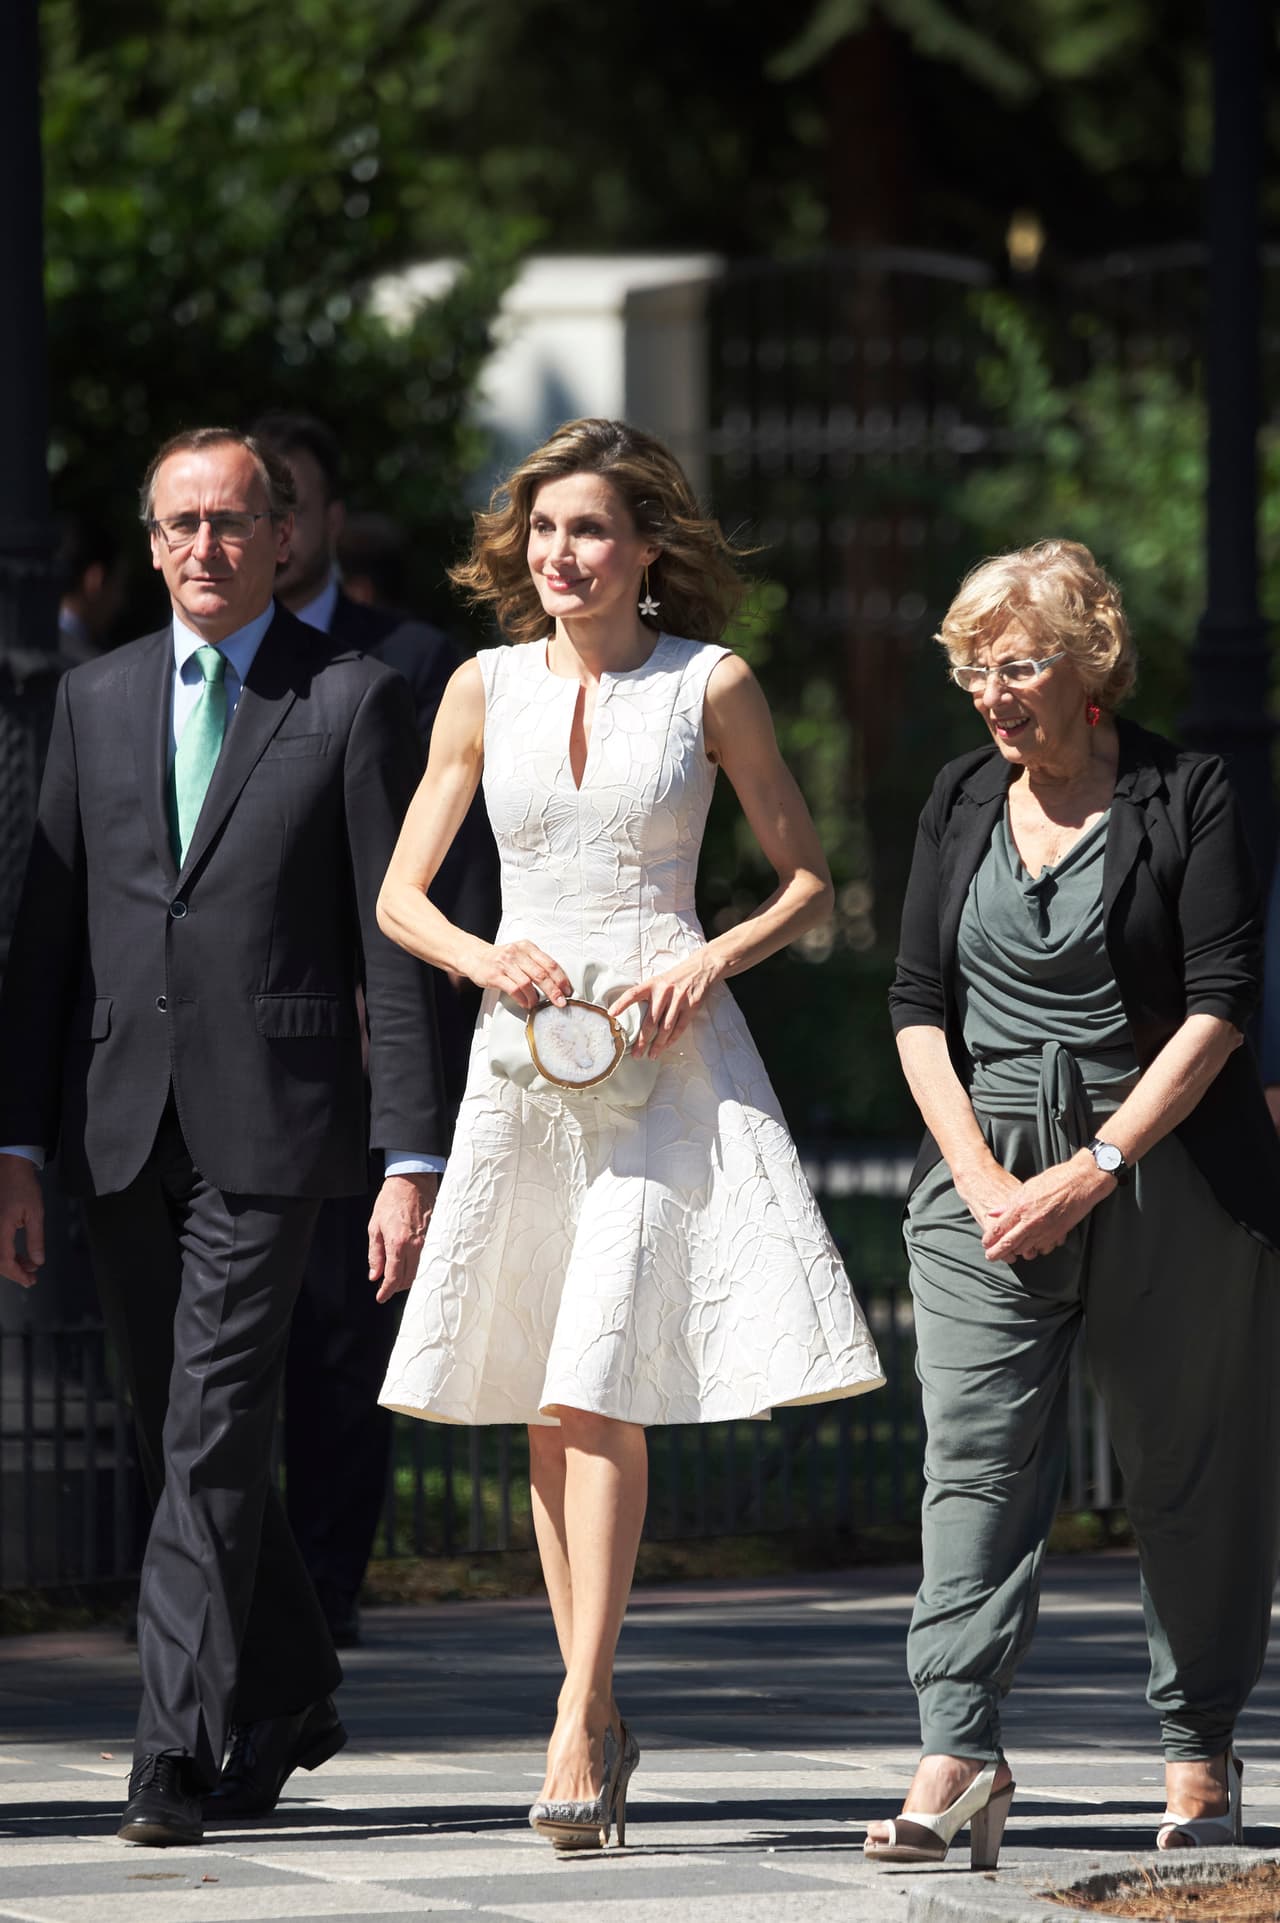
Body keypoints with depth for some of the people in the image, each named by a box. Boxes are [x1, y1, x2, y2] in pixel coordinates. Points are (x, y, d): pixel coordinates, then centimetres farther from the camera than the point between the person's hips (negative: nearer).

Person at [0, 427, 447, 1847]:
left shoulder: (353, 702, 0)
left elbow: (397, 945, -3)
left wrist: (412, 1158, -9)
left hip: (269, 1127, -5)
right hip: (121, 1126, 5)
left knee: (211, 1441, -12)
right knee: (181, 1444, 11)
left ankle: (178, 1751, -11)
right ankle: (285, 1702, 30)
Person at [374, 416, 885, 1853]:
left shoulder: (711, 685, 1)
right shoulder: (486, 688, 8)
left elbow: (808, 879, 7)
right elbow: (400, 898, 11)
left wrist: (711, 962, -10)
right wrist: (486, 958, -9)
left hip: (668, 1056, -3)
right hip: (526, 1056, 4)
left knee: (601, 1389, -15)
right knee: (547, 1407, 5)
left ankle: (575, 1727, -19)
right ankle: (600, 1718, 15)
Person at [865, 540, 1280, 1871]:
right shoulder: (962, 803, 11)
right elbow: (920, 1004, 10)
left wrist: (1091, 1172, -13)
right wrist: (979, 1174, -5)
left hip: (1166, 1169, -3)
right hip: (990, 1176, 3)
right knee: (976, 1455, -12)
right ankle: (957, 1756, -20)